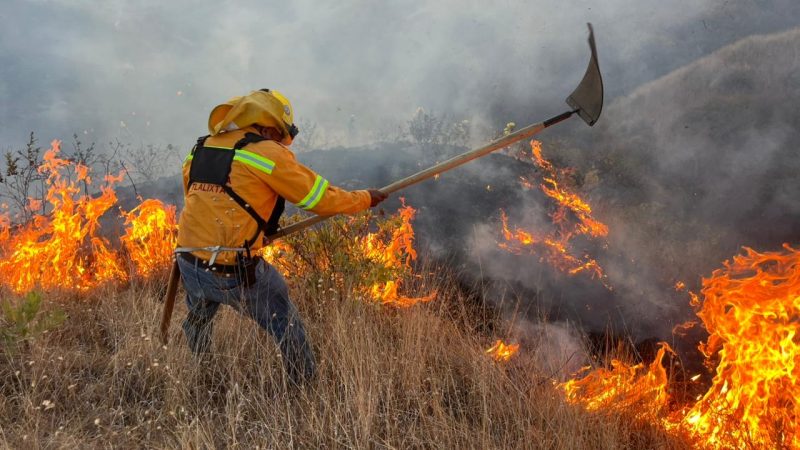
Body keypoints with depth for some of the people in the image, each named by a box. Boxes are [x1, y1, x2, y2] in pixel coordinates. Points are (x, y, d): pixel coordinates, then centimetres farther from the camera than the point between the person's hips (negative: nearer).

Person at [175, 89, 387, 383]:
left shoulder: (200, 150, 12)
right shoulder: (268, 152, -8)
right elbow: (320, 197, -4)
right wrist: (365, 199, 11)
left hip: (189, 267, 7)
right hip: (236, 271, -6)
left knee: (198, 321, 33)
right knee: (286, 325, 13)